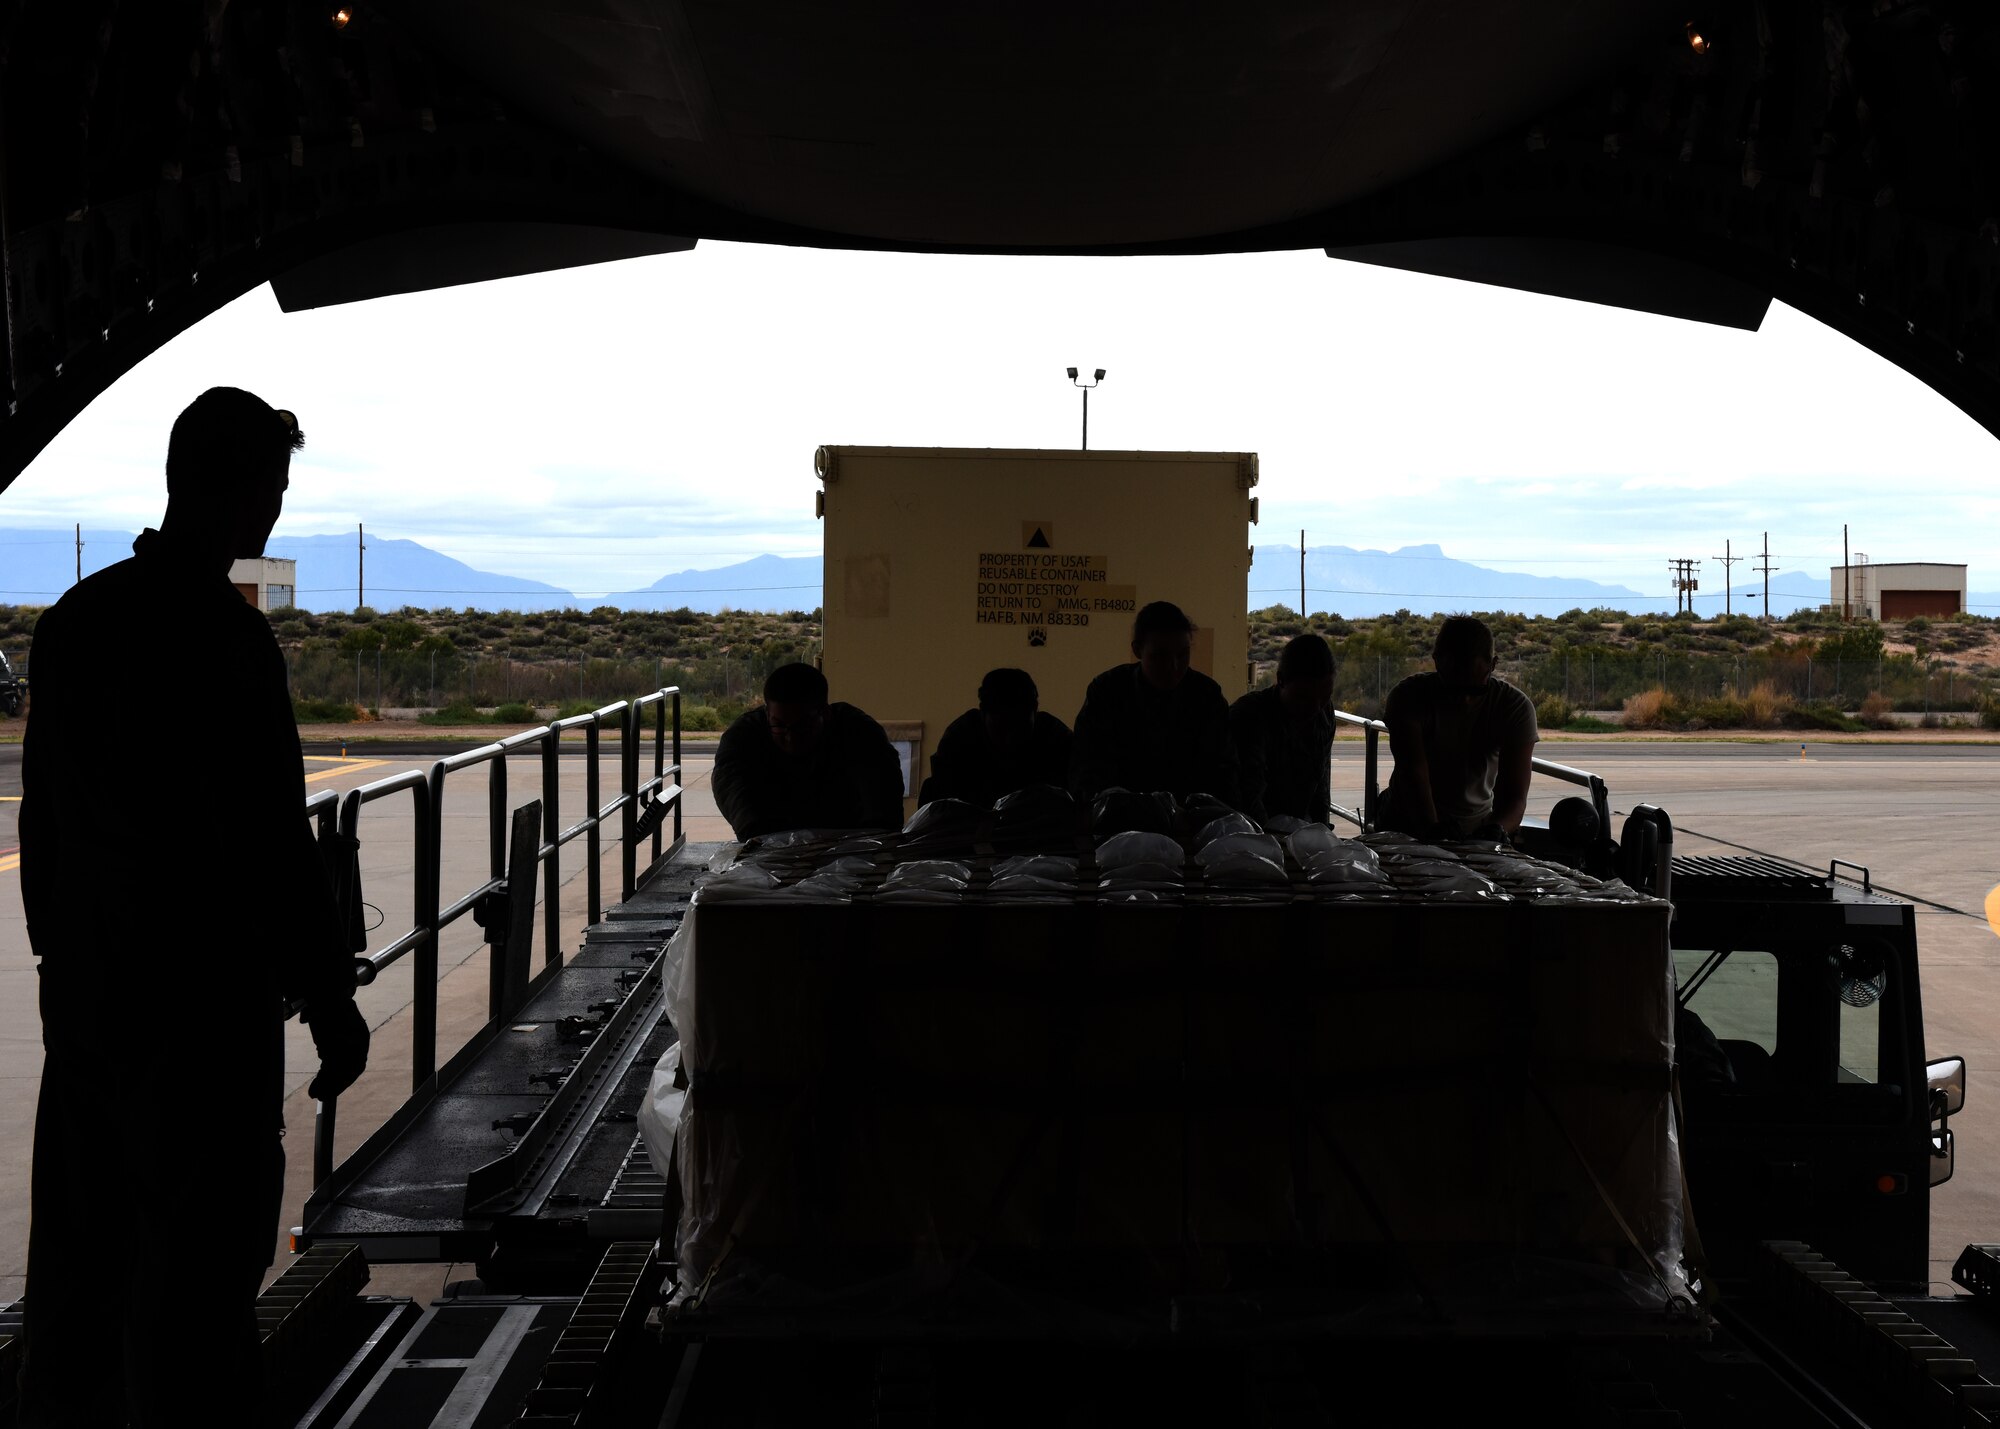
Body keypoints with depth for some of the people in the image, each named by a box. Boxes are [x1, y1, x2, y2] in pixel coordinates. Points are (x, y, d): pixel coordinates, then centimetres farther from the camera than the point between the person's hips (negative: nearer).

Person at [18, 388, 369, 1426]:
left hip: (84, 992, 8)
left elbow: (42, 816, 13)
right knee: (195, 1275, 2)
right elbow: (272, 842, -19)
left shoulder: (75, 619, 6)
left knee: (78, 1262, 18)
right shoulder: (225, 637, -18)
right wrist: (331, 1003, -11)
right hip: (201, 1004, -8)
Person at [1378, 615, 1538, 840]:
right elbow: (1413, 773, -28)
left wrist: (1497, 829, -42)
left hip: (1478, 831, 1)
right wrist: (1432, 828, -47)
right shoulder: (1409, 696, -16)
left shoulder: (1517, 708, -12)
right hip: (1408, 827, -1)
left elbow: (1515, 795, -19)